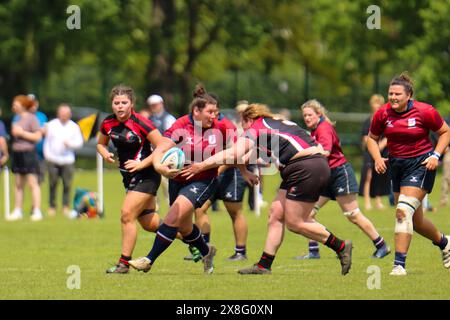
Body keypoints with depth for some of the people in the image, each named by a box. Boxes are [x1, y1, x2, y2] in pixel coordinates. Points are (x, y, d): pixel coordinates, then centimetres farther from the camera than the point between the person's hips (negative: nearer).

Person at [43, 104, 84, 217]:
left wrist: (70, 144, -14)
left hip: (68, 161, 0)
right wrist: (47, 154, 1)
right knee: (52, 184, -1)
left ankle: (66, 207, 1)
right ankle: (52, 207, 7)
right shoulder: (51, 125, 9)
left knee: (67, 184, -5)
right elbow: (46, 141, 10)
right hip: (53, 160, 0)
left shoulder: (74, 127, 8)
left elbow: (79, 142, 5)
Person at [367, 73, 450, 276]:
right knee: (415, 221, 13)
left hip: (421, 163, -5)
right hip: (397, 165, 5)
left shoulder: (424, 111, -13)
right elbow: (372, 138, 11)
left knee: (404, 211, -20)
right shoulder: (382, 114, -4)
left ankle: (399, 264, -18)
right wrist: (377, 158, -7)